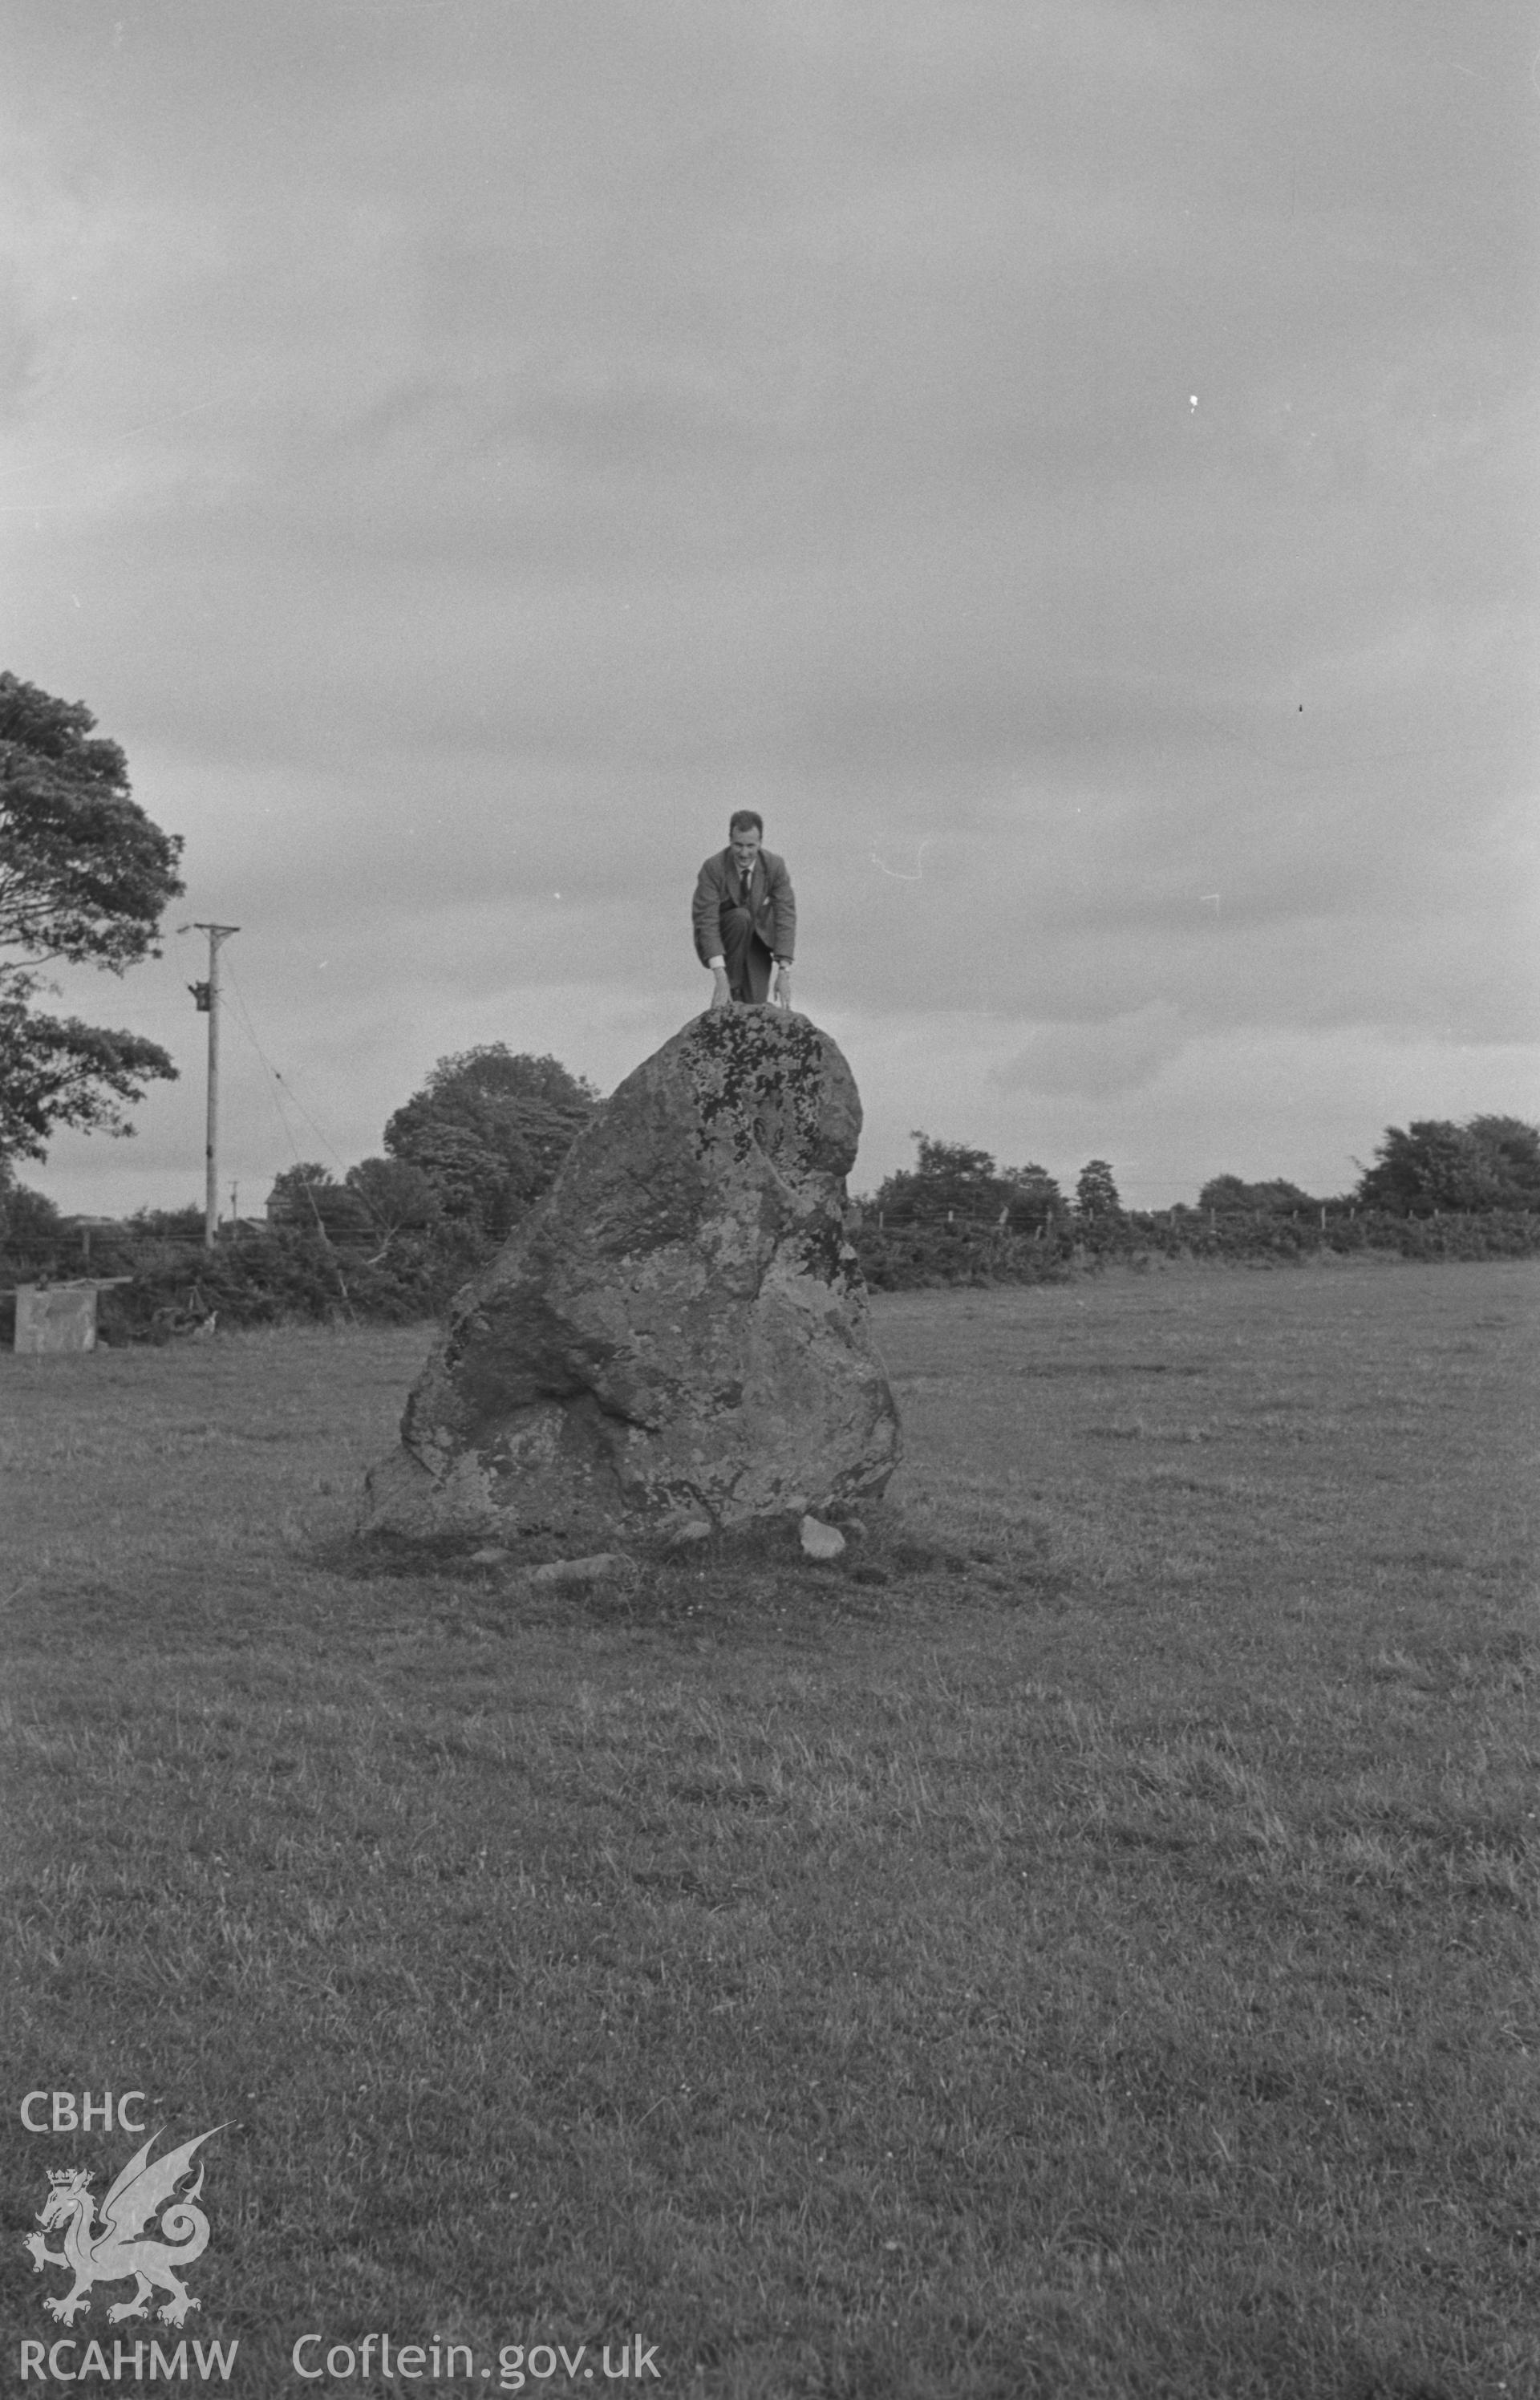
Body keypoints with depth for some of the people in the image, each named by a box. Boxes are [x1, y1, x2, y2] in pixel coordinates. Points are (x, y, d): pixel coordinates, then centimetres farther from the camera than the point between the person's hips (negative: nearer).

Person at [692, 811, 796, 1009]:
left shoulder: (775, 866, -18)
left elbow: (786, 917, -24)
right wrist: (720, 976, -42)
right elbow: (706, 921, -31)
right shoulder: (713, 868, -25)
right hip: (722, 941, -2)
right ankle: (732, 985, -19)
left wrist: (784, 971, -35)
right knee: (741, 916, -35)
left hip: (757, 938, 2)